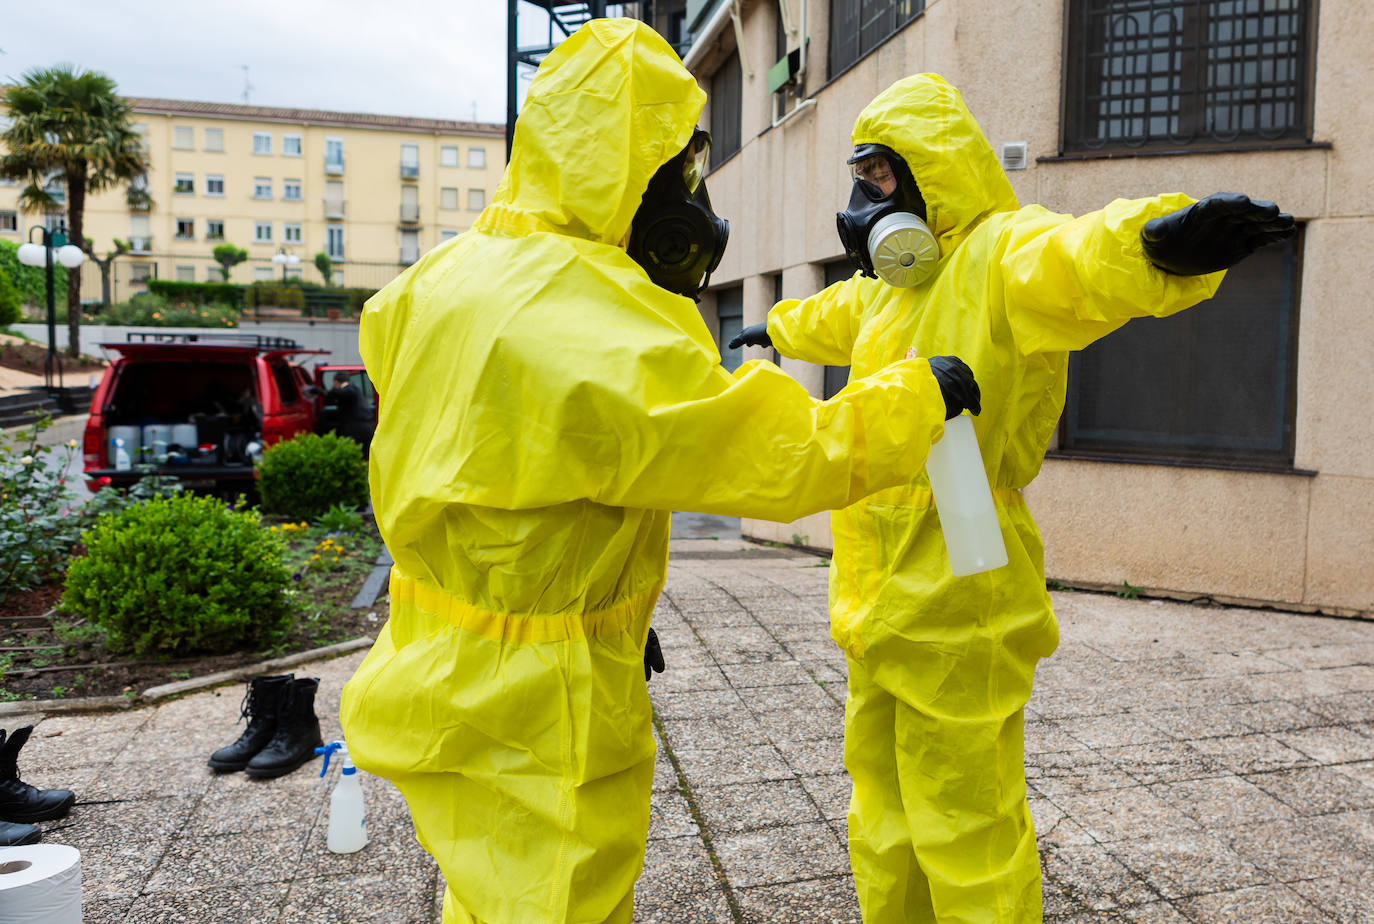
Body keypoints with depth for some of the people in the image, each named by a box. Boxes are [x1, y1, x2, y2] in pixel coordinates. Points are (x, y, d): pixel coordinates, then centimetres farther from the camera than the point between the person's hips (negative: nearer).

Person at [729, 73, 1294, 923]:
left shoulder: (1002, 256, -13)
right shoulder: (892, 282, 17)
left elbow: (1081, 261, -37)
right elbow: (834, 316, 40)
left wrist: (1159, 241, -59)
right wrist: (776, 327, 59)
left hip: (956, 610, -9)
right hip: (882, 603, 9)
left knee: (967, 837, 1)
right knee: (885, 827, 22)